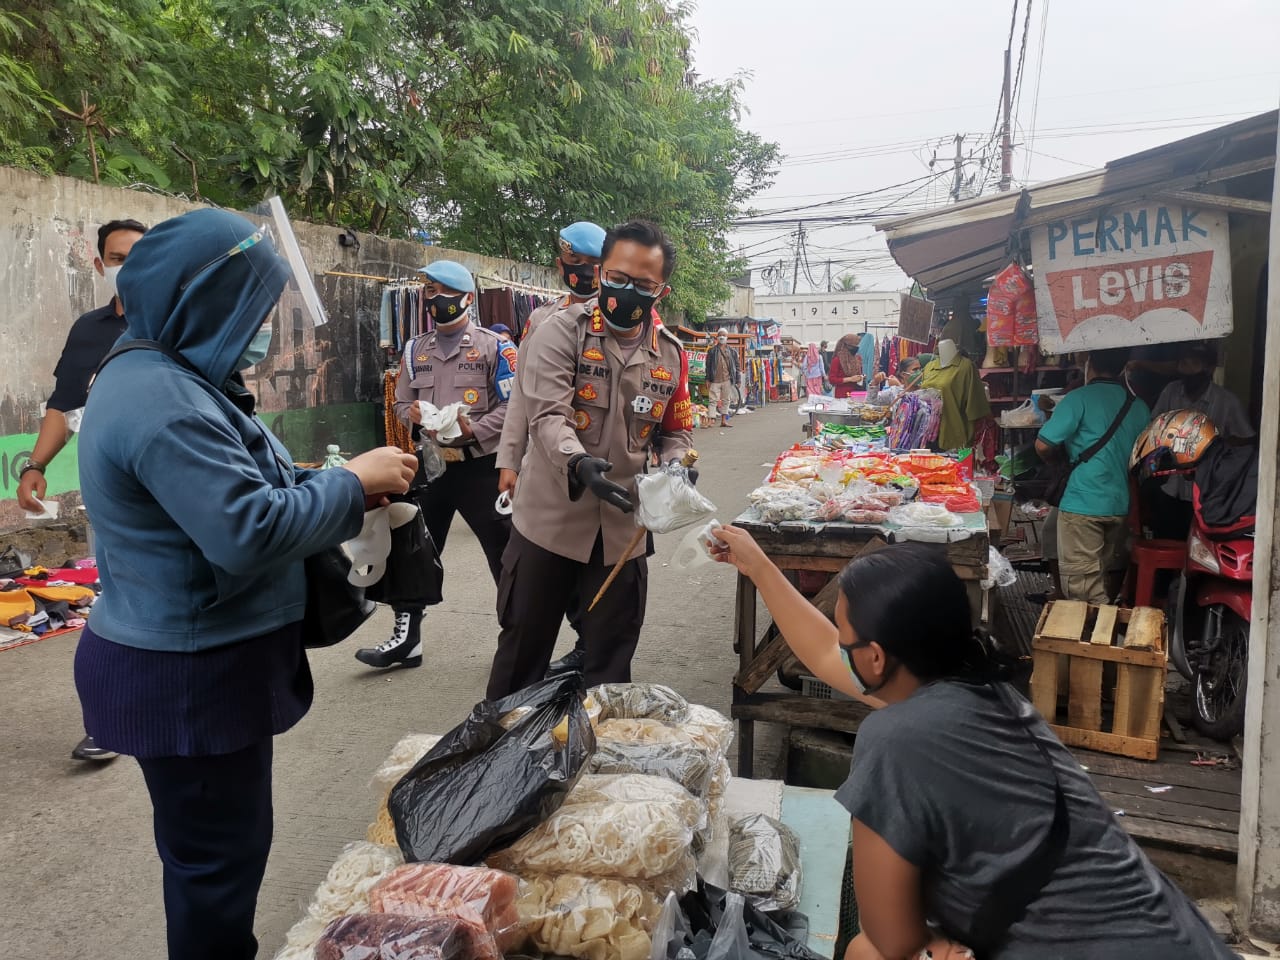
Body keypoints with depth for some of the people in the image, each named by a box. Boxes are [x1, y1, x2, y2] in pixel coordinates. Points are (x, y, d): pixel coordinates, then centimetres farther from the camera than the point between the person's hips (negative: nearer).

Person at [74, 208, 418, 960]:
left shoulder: (170, 378, 9)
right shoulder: (163, 399, -26)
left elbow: (227, 491, 13)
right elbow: (249, 531, -31)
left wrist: (344, 487, 0)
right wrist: (351, 483, -19)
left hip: (196, 660, 11)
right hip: (187, 677, -11)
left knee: (212, 845, 25)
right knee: (219, 853, 7)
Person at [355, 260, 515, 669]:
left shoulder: (493, 346, -4)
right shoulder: (415, 349, 11)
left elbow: (513, 406, -9)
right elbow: (401, 403, 16)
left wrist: (473, 429, -21)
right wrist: (412, 413, -7)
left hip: (479, 465, -5)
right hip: (430, 464, 5)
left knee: (503, 552, 4)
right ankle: (406, 638, 22)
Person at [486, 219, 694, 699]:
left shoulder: (670, 353, 4)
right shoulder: (561, 332, -10)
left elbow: (678, 430, 14)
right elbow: (548, 416, -21)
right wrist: (578, 464, -40)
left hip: (623, 529, 4)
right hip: (551, 519, -3)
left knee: (611, 658, 15)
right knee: (523, 646, 11)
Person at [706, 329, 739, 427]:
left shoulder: (732, 352, 10)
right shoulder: (712, 351, 5)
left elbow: (736, 366, 10)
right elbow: (708, 366, 4)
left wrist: (737, 380, 5)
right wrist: (708, 379, -2)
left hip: (727, 380, 2)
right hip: (715, 380, -2)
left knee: (726, 400, 7)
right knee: (713, 400, -5)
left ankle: (724, 420, 14)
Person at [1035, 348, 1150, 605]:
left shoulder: (1080, 399, -9)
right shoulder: (1139, 407, 8)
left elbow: (1043, 446, -13)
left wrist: (1060, 454, 8)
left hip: (1083, 505, -7)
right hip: (1121, 505, 7)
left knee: (1081, 582, -2)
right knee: (1103, 574, 19)